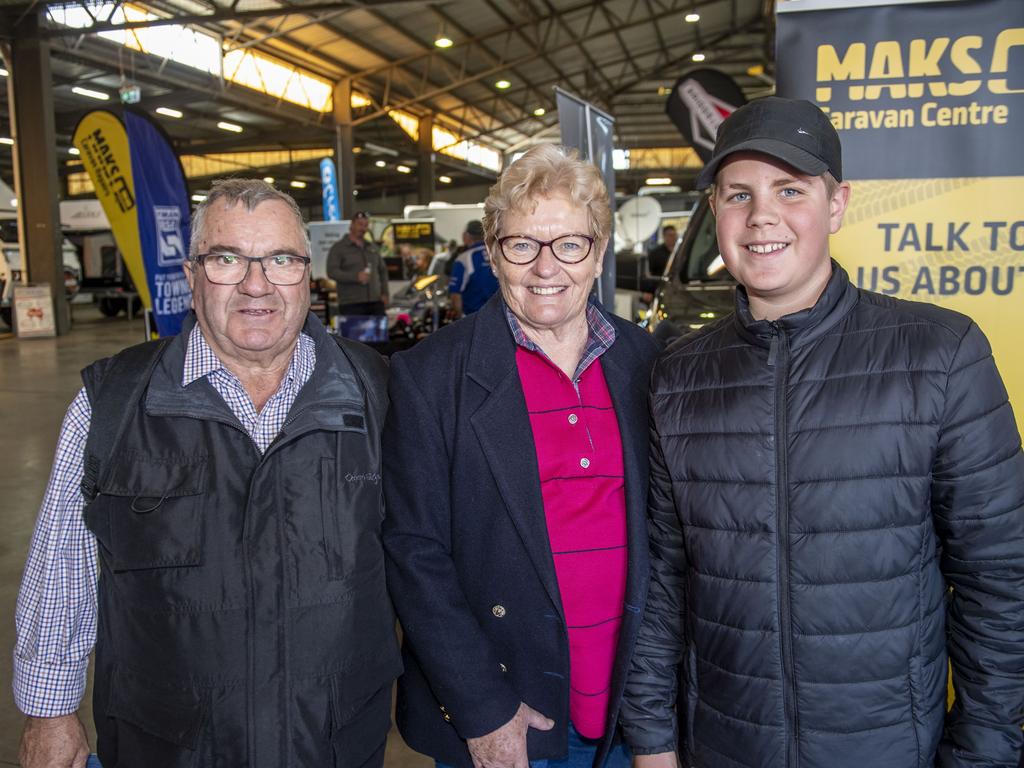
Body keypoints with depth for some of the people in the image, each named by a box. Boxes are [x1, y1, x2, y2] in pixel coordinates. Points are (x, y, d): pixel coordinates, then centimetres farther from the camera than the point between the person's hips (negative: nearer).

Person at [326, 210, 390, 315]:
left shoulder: (372, 247, 20)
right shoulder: (338, 248, 3)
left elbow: (383, 270, 24)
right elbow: (331, 272, -10)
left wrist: (384, 293, 10)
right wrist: (356, 277, -22)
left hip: (376, 303, 5)